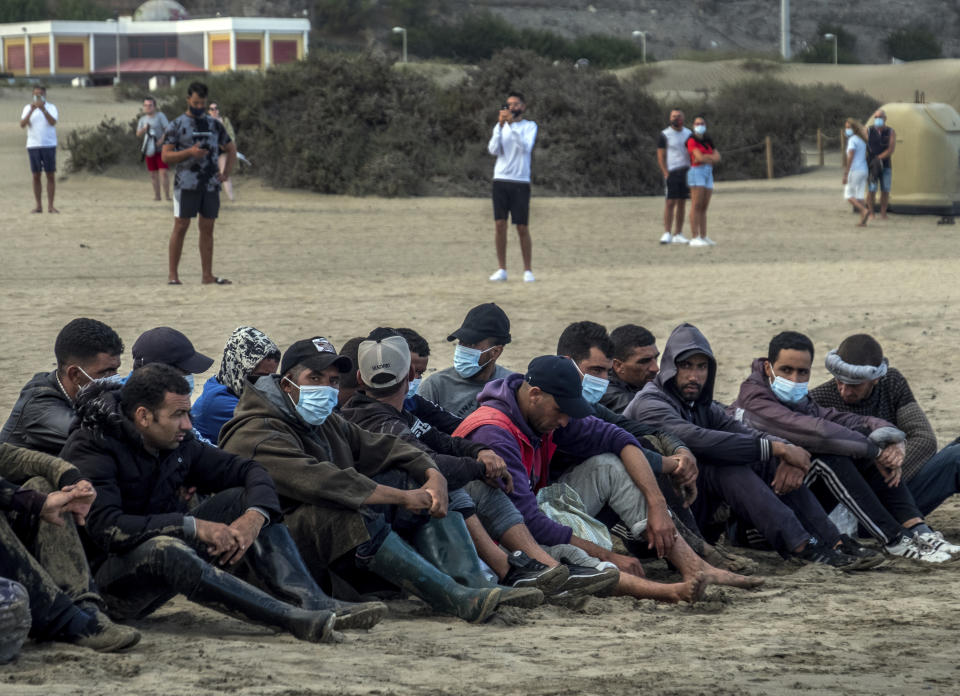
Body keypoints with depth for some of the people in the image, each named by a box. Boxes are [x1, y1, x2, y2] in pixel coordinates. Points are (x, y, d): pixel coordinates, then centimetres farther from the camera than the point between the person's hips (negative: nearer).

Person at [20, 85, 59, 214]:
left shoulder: (51, 108, 4)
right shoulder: (28, 108, 8)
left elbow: (53, 122, -14)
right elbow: (22, 124, -5)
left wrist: (43, 109, -25)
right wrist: (31, 111, -18)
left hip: (49, 145, -1)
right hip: (33, 145, 1)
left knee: (51, 175, -2)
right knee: (36, 176, 3)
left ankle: (50, 206, 2)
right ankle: (38, 206, 7)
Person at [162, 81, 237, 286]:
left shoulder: (214, 125, 13)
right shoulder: (176, 126, 1)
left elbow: (231, 149, 23)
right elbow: (165, 156, -5)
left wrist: (227, 173, 9)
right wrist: (189, 152, -20)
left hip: (211, 185, 4)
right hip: (186, 184, -4)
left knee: (207, 228, 5)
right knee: (181, 226, -6)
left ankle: (207, 275, 8)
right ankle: (173, 275, -4)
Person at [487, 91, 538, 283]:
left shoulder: (530, 126, 5)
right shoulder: (500, 126, 13)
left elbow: (526, 147, -13)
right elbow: (493, 150, -1)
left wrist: (512, 123, -18)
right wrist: (500, 125, -10)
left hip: (521, 182, -3)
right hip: (501, 180, 3)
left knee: (523, 228, -2)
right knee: (500, 225, -1)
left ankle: (527, 271, 6)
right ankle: (502, 269, 4)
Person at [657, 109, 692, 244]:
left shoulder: (688, 134, 12)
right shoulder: (665, 135, -2)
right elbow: (661, 157, -4)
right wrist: (666, 174, -13)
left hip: (686, 172, 5)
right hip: (671, 172, -5)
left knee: (682, 203, 5)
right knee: (670, 202, -10)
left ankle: (678, 234, 7)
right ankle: (667, 234, -10)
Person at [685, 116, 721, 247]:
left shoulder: (708, 141, 16)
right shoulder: (692, 140, -7)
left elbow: (717, 158, 7)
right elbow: (700, 157, -18)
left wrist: (705, 158, -10)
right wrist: (711, 159, -2)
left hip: (708, 174, 7)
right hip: (696, 172, -7)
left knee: (704, 207, 6)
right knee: (696, 206, -10)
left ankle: (703, 237, 7)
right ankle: (694, 238, -12)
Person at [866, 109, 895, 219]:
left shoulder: (891, 132, -1)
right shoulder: (868, 131, -2)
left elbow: (891, 150, -12)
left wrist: (878, 158, -21)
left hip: (886, 167, 1)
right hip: (871, 167, -1)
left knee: (885, 191, -2)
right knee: (871, 190, -8)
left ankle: (883, 214, 9)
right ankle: (871, 214, 2)